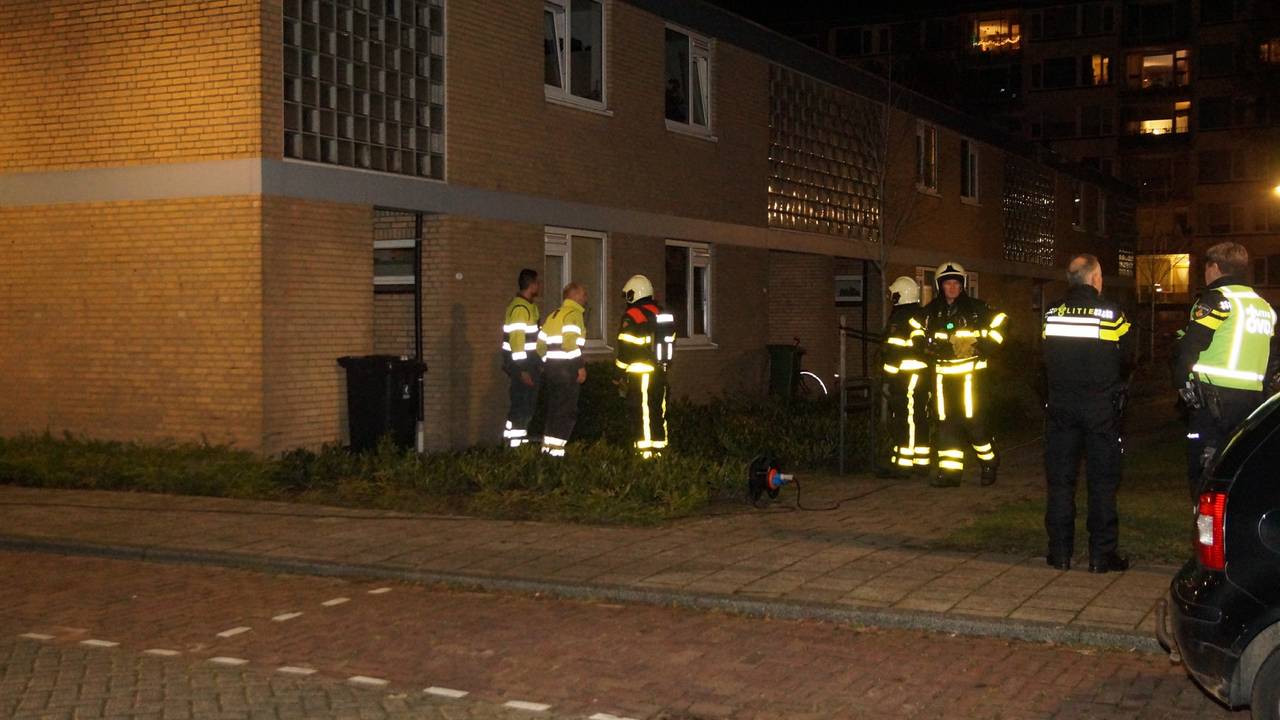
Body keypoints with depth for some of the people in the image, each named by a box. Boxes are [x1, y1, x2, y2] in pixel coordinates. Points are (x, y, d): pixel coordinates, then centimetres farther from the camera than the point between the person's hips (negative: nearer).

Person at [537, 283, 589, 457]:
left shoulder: (553, 315, 18)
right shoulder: (574, 314, -9)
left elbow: (540, 345, 18)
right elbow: (570, 343, -22)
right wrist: (581, 366, -16)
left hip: (551, 368, 8)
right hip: (567, 369, -8)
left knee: (554, 408, 15)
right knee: (567, 410, -4)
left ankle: (547, 446, 17)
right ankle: (556, 449, -7)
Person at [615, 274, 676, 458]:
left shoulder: (632, 315, -11)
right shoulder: (661, 313, 13)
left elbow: (626, 348, -11)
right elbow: (671, 342, 18)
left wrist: (620, 372, -2)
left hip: (640, 374, -7)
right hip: (660, 371, 7)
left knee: (642, 411, -4)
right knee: (658, 409, 12)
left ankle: (645, 450, -5)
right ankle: (659, 447, 16)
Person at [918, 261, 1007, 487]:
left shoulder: (976, 308, 0)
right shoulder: (931, 311, 11)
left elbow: (998, 325, 6)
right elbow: (921, 336, 24)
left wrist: (985, 348, -4)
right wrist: (930, 345, 4)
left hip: (969, 372, -4)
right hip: (942, 373, 4)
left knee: (974, 420, -7)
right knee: (945, 422, 2)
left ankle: (989, 465, 14)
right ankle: (949, 472, 5)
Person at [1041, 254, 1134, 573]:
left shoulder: (1051, 313, 0)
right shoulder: (1112, 313, -9)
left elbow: (1046, 360, 7)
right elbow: (1127, 361, -1)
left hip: (1060, 406, 3)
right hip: (1102, 408, -2)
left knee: (1059, 480, 9)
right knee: (1103, 481, 5)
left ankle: (1060, 552, 11)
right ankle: (1101, 555, 6)